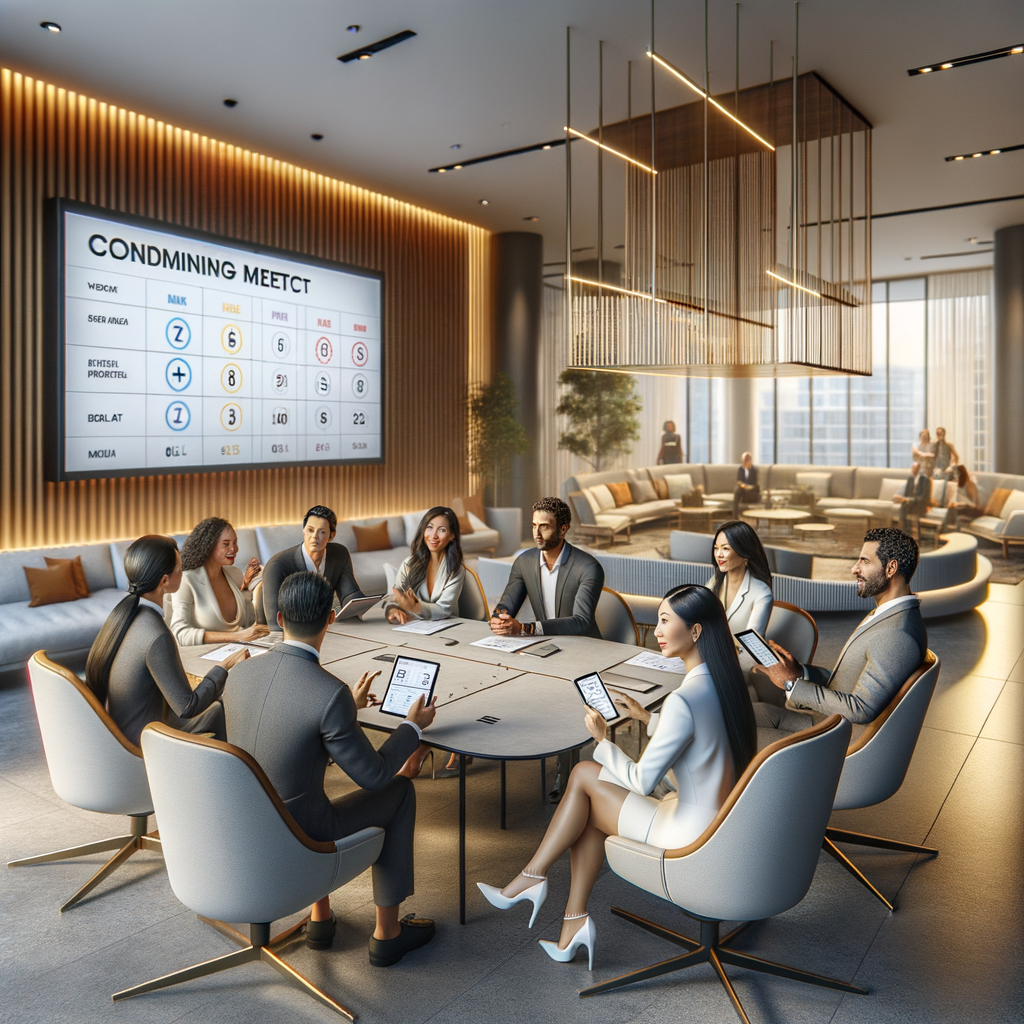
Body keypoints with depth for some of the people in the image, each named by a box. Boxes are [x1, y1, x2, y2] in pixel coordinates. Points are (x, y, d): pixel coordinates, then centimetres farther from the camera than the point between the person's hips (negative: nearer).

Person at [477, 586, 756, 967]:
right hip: (725, 823, 9)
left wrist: (603, 740, -6)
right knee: (589, 811, 10)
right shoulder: (725, 682, 1)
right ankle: (575, 921, 16)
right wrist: (646, 717, 14)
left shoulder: (683, 700, -27)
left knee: (584, 775, 0)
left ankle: (530, 878, 14)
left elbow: (641, 782, -20)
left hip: (693, 837, -9)